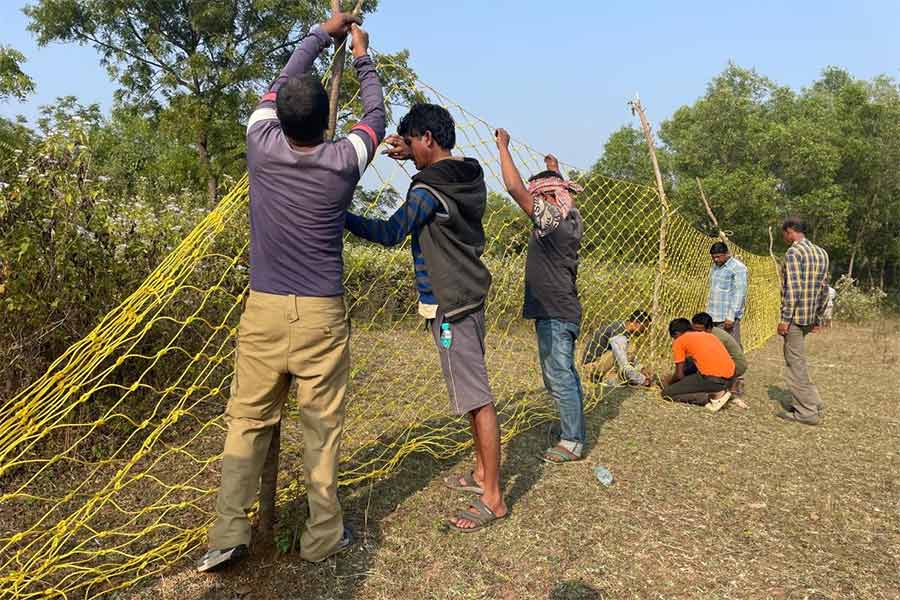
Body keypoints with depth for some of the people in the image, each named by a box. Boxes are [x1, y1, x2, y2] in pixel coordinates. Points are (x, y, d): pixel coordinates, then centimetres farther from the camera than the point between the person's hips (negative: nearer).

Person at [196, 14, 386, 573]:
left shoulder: (262, 145, -1)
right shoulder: (344, 160, -5)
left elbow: (281, 84, 17)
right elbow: (376, 115, 16)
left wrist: (322, 34, 29)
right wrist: (364, 58, 30)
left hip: (263, 310, 2)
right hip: (321, 314, -1)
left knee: (248, 418, 11)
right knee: (323, 426, 7)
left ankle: (229, 531, 10)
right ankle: (324, 534, 17)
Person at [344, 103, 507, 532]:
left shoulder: (429, 190, -17)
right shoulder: (469, 177, 9)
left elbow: (389, 233, -18)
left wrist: (339, 215, -12)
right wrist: (413, 157, 20)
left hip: (449, 305, -10)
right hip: (469, 297, 10)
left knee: (475, 396, -6)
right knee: (472, 391, 18)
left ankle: (492, 499, 2)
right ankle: (482, 473, 32)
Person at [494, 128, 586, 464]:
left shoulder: (551, 220, -16)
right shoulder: (571, 220, 9)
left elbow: (515, 187, -22)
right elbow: (565, 196, 35)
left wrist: (503, 146, -12)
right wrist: (554, 172, 45)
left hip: (554, 314, -10)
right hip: (564, 310, 10)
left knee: (559, 377, -3)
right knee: (565, 374, 17)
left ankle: (572, 442, 4)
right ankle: (573, 432, 29)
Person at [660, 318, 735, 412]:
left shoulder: (679, 341, 6)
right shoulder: (708, 335, 25)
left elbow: (679, 375, 5)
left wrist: (668, 382, 27)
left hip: (713, 379, -8)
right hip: (729, 377, 8)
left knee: (667, 393, 4)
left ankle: (714, 396, -5)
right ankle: (719, 391, 10)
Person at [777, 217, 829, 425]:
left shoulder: (793, 252, -12)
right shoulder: (821, 253, 14)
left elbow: (793, 289, -20)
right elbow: (824, 289, 16)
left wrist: (785, 319, -17)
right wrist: (818, 319, 21)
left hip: (795, 316, -8)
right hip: (810, 317, 8)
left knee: (796, 363, -2)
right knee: (795, 360, 19)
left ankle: (808, 411, 2)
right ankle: (806, 402, 23)